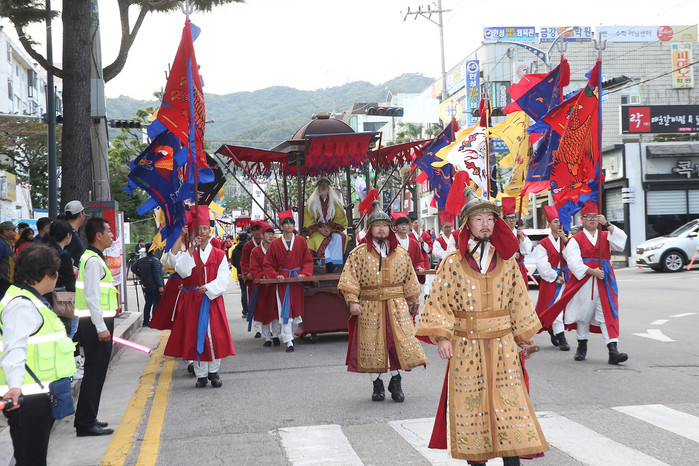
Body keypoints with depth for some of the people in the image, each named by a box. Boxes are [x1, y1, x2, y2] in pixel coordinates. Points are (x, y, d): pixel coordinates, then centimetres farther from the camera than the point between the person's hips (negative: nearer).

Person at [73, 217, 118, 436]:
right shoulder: (94, 260, -15)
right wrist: (101, 327, -23)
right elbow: (91, 296, -22)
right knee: (95, 372, -6)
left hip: (97, 323, 10)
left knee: (95, 372, 16)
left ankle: (87, 419, 24)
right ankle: (86, 423, -2)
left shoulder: (93, 258, 17)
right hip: (96, 324, -10)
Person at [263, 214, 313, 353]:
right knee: (285, 311, -7)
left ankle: (290, 335, 28)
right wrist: (275, 275, -9)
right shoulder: (275, 243, 2)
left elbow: (308, 260, 7)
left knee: (297, 309, 6)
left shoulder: (301, 241, 5)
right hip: (282, 279, -2)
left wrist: (304, 274, -9)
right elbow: (268, 264, 6)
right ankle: (289, 342, -8)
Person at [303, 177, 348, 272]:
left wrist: (330, 229, -10)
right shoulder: (311, 203, 9)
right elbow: (308, 220, 3)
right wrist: (319, 229, -13)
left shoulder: (335, 202, 11)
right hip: (317, 230, -1)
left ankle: (335, 262, -35)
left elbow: (341, 218, 6)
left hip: (332, 229, 1)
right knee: (318, 239, -34)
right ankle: (328, 262, -43)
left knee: (338, 237, -32)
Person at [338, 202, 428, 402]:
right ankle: (377, 384, 20)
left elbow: (410, 280, 15)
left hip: (397, 306, 2)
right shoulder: (359, 253, 0)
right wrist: (352, 301, -15)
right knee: (372, 345, 3)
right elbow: (350, 278, -5)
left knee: (401, 341, -3)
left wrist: (413, 302, 16)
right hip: (369, 308, -2)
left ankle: (395, 380, 16)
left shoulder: (401, 253, 9)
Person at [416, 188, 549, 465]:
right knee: (470, 403, 3)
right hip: (465, 346, -2)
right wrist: (442, 337, -12)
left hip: (502, 345, 2)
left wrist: (524, 338, 13)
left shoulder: (506, 262, 7)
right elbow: (438, 302, -2)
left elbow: (518, 301, 12)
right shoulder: (452, 262, -1)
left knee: (509, 400, -3)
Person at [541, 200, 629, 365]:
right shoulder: (575, 240, 4)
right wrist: (591, 271, -18)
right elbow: (574, 262, -7)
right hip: (583, 282, -1)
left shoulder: (606, 236, 14)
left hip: (604, 282, 1)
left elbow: (621, 242, -7)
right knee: (583, 315, 8)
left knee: (608, 315, -8)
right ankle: (582, 347, 25)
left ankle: (613, 351, -14)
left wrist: (607, 224, -14)